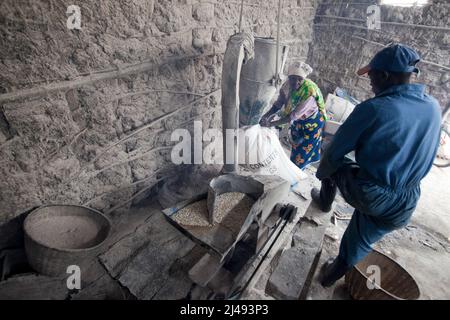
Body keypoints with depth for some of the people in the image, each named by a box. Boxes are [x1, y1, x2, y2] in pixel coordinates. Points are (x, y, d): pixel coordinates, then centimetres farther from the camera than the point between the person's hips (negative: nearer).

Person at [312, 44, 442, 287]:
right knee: (359, 244, 25)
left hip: (365, 194, -5)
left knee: (333, 162, 24)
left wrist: (321, 173, 8)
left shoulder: (373, 109, -19)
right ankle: (331, 276, 47)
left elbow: (335, 152, -12)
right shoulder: (434, 108, 0)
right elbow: (422, 154, 14)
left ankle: (325, 201, 46)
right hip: (403, 206, 5)